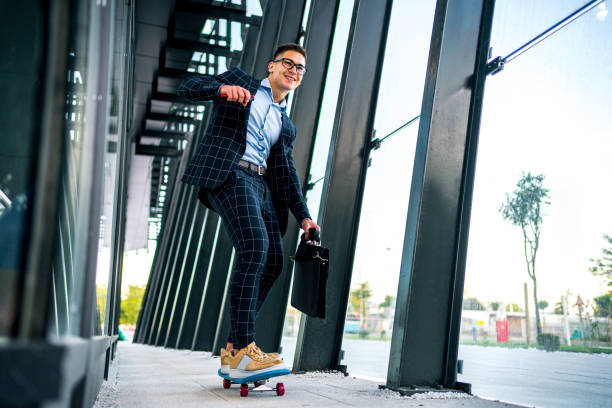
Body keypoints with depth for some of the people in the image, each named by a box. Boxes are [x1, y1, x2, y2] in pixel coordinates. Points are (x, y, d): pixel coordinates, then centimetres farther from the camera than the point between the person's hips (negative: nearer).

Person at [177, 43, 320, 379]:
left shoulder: (287, 126, 29)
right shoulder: (240, 80, 17)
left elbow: (286, 173, 20)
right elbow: (187, 87, 7)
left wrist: (303, 215, 6)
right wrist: (222, 88, -15)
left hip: (261, 185, 7)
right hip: (228, 172, -7)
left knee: (273, 261, -8)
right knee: (254, 247, -25)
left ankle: (232, 350, 1)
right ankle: (242, 352, -26)